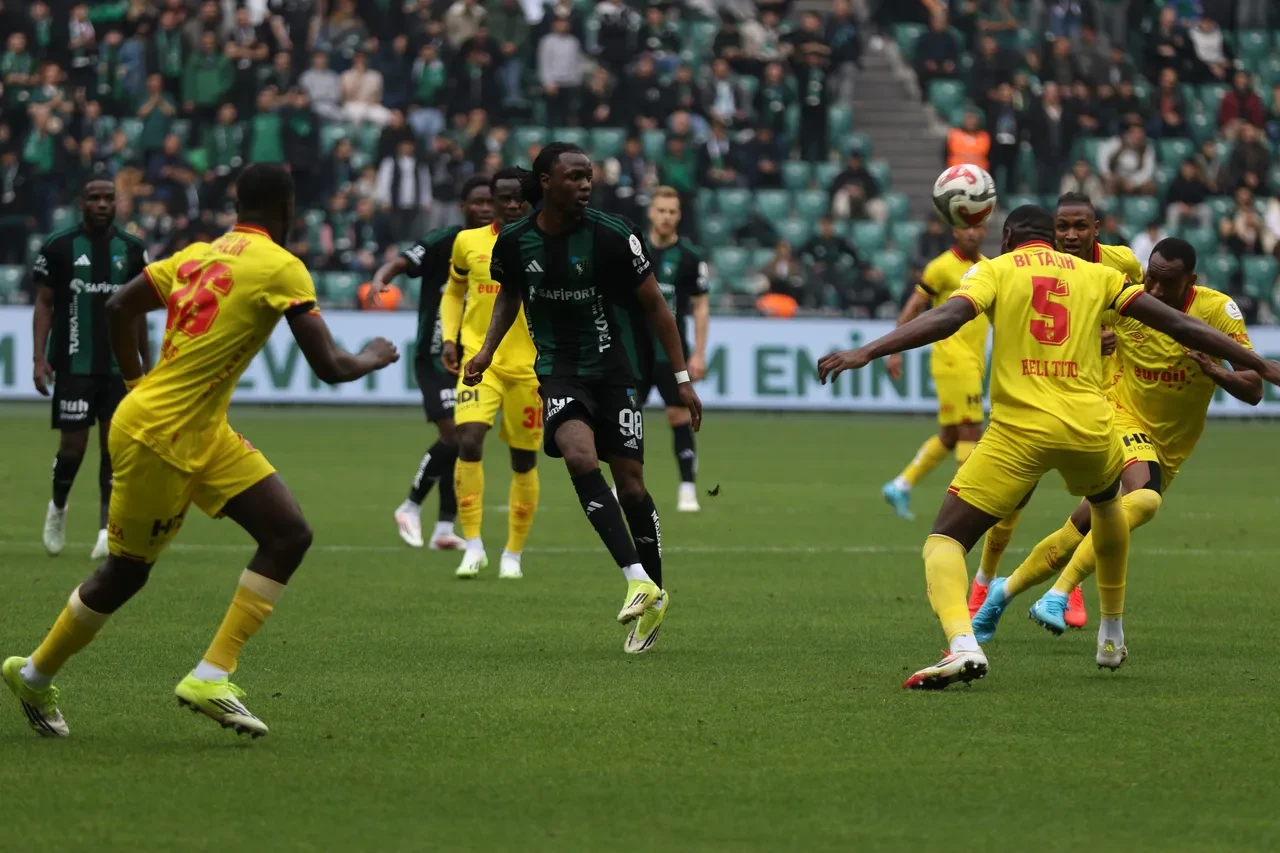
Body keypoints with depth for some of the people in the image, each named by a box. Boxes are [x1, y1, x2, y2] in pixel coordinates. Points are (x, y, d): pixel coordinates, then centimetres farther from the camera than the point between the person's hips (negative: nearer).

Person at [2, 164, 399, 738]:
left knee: (289, 535, 3)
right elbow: (330, 367, -16)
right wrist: (374, 357, 5)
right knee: (126, 572, 6)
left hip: (203, 433, 8)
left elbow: (119, 307, 14)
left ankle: (211, 679, 6)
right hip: (158, 438, -8)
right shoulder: (282, 268, -15)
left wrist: (137, 385, 24)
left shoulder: (199, 255, 8)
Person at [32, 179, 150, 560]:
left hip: (119, 367, 2)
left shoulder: (132, 249, 6)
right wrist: (39, 358, -9)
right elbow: (44, 304, 0)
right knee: (73, 446, -1)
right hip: (74, 366, -2)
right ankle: (58, 507, 27)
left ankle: (107, 530, -3)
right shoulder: (59, 247, -2)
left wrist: (146, 363, 13)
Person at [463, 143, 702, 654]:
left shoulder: (613, 237, -11)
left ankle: (654, 592, 16)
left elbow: (654, 305, -2)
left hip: (614, 369, 0)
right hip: (560, 371, 0)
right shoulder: (514, 243, -4)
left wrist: (682, 378, -2)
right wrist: (487, 351, 5)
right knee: (581, 458, -26)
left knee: (630, 483, -2)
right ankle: (639, 582, -32)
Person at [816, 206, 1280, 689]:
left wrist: (867, 353, -17)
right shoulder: (1095, 275, 16)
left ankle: (962, 644, -28)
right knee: (1107, 502, 37)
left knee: (945, 540, 1)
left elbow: (947, 318, -11)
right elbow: (1179, 326, 13)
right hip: (1090, 428, 4)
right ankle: (1112, 635, 45)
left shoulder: (996, 270, 8)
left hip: (1018, 431, -3)